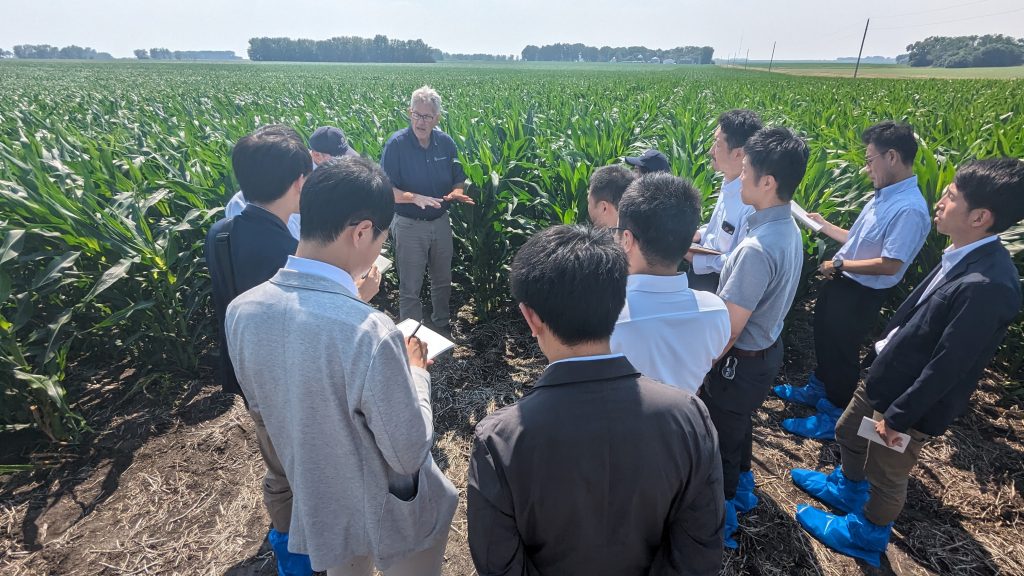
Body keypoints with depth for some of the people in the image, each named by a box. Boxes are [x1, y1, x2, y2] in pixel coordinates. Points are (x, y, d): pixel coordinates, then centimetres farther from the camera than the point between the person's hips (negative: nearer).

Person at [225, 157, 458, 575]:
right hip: (393, 518, -5)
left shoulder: (241, 310, -16)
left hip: (319, 508, 5)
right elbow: (410, 453, -25)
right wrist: (416, 372, -10)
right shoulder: (370, 333, -38)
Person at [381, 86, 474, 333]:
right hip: (409, 226, -4)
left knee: (442, 281, 19)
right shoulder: (396, 144, -14)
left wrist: (456, 193, -15)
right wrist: (415, 198, -31)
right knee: (410, 289, 6)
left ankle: (442, 327, 40)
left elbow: (459, 182, 8)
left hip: (441, 222, 5)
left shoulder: (446, 142, 0)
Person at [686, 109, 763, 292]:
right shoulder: (729, 184, -1)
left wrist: (695, 259, -18)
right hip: (708, 269, 8)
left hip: (720, 283, -8)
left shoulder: (754, 202, -28)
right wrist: (699, 234, 0)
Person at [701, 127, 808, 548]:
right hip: (768, 348, 9)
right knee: (739, 423, 29)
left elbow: (729, 330, -27)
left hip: (743, 361, -9)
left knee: (720, 437, 12)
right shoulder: (789, 230, -3)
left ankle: (721, 519, 36)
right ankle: (742, 490, 54)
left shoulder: (756, 249, -33)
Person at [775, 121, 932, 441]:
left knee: (841, 352, 9)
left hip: (860, 295, -9)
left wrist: (839, 264, -20)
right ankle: (818, 390, 50)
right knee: (824, 339, 26)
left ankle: (835, 417, 32)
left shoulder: (910, 209, -26)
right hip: (840, 283, 9)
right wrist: (826, 226, 13)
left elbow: (890, 264, -28)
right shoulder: (884, 196, 1)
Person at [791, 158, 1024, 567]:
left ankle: (865, 536, 44)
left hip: (911, 401, -8)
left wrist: (899, 415, -18)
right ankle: (847, 491, 57)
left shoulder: (987, 285, -32)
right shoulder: (963, 256, -4)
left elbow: (948, 365, -27)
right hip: (885, 377, 8)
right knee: (849, 434, 29)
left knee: (885, 476, 17)